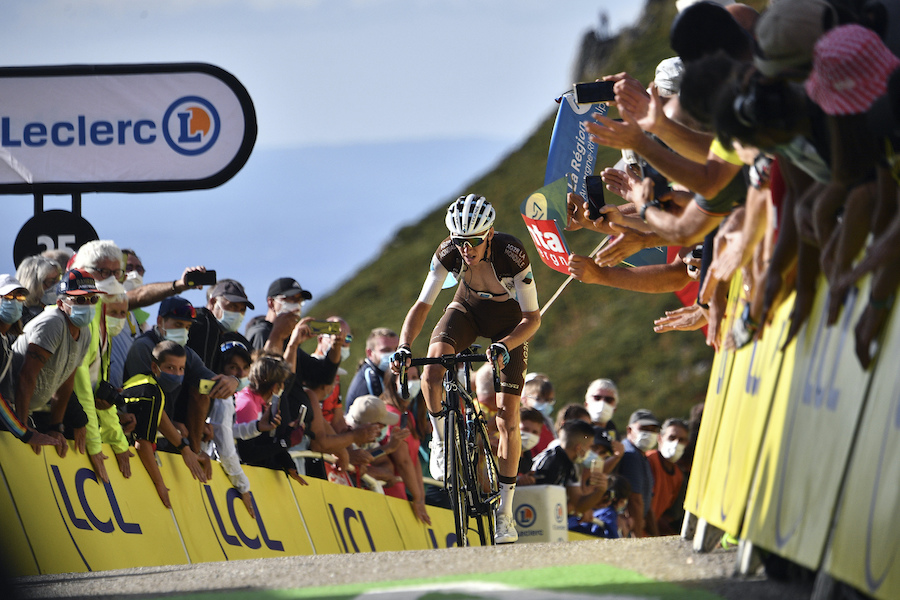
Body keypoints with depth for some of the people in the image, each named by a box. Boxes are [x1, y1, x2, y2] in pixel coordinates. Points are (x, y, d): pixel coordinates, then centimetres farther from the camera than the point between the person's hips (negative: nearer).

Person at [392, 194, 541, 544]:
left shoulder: (512, 254, -34)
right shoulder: (448, 253, -28)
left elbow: (533, 318, -30)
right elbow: (422, 305, -23)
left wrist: (504, 347, -48)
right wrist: (404, 347, -39)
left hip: (510, 320, -2)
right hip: (468, 308, 2)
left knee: (507, 418, -9)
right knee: (434, 359, -33)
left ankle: (505, 513, -1)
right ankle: (441, 437, -9)